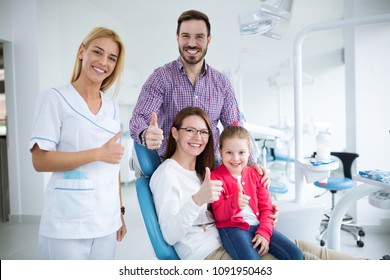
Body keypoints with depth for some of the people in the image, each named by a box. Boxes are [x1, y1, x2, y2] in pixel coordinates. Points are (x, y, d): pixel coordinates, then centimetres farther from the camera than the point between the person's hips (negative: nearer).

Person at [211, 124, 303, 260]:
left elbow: (266, 207, 11)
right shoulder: (216, 177, -2)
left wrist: (264, 232, -6)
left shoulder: (255, 174, 12)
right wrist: (234, 202, -30)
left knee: (296, 255, -8)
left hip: (258, 226, 6)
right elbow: (219, 214, -8)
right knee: (251, 259, -33)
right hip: (232, 228, -5)